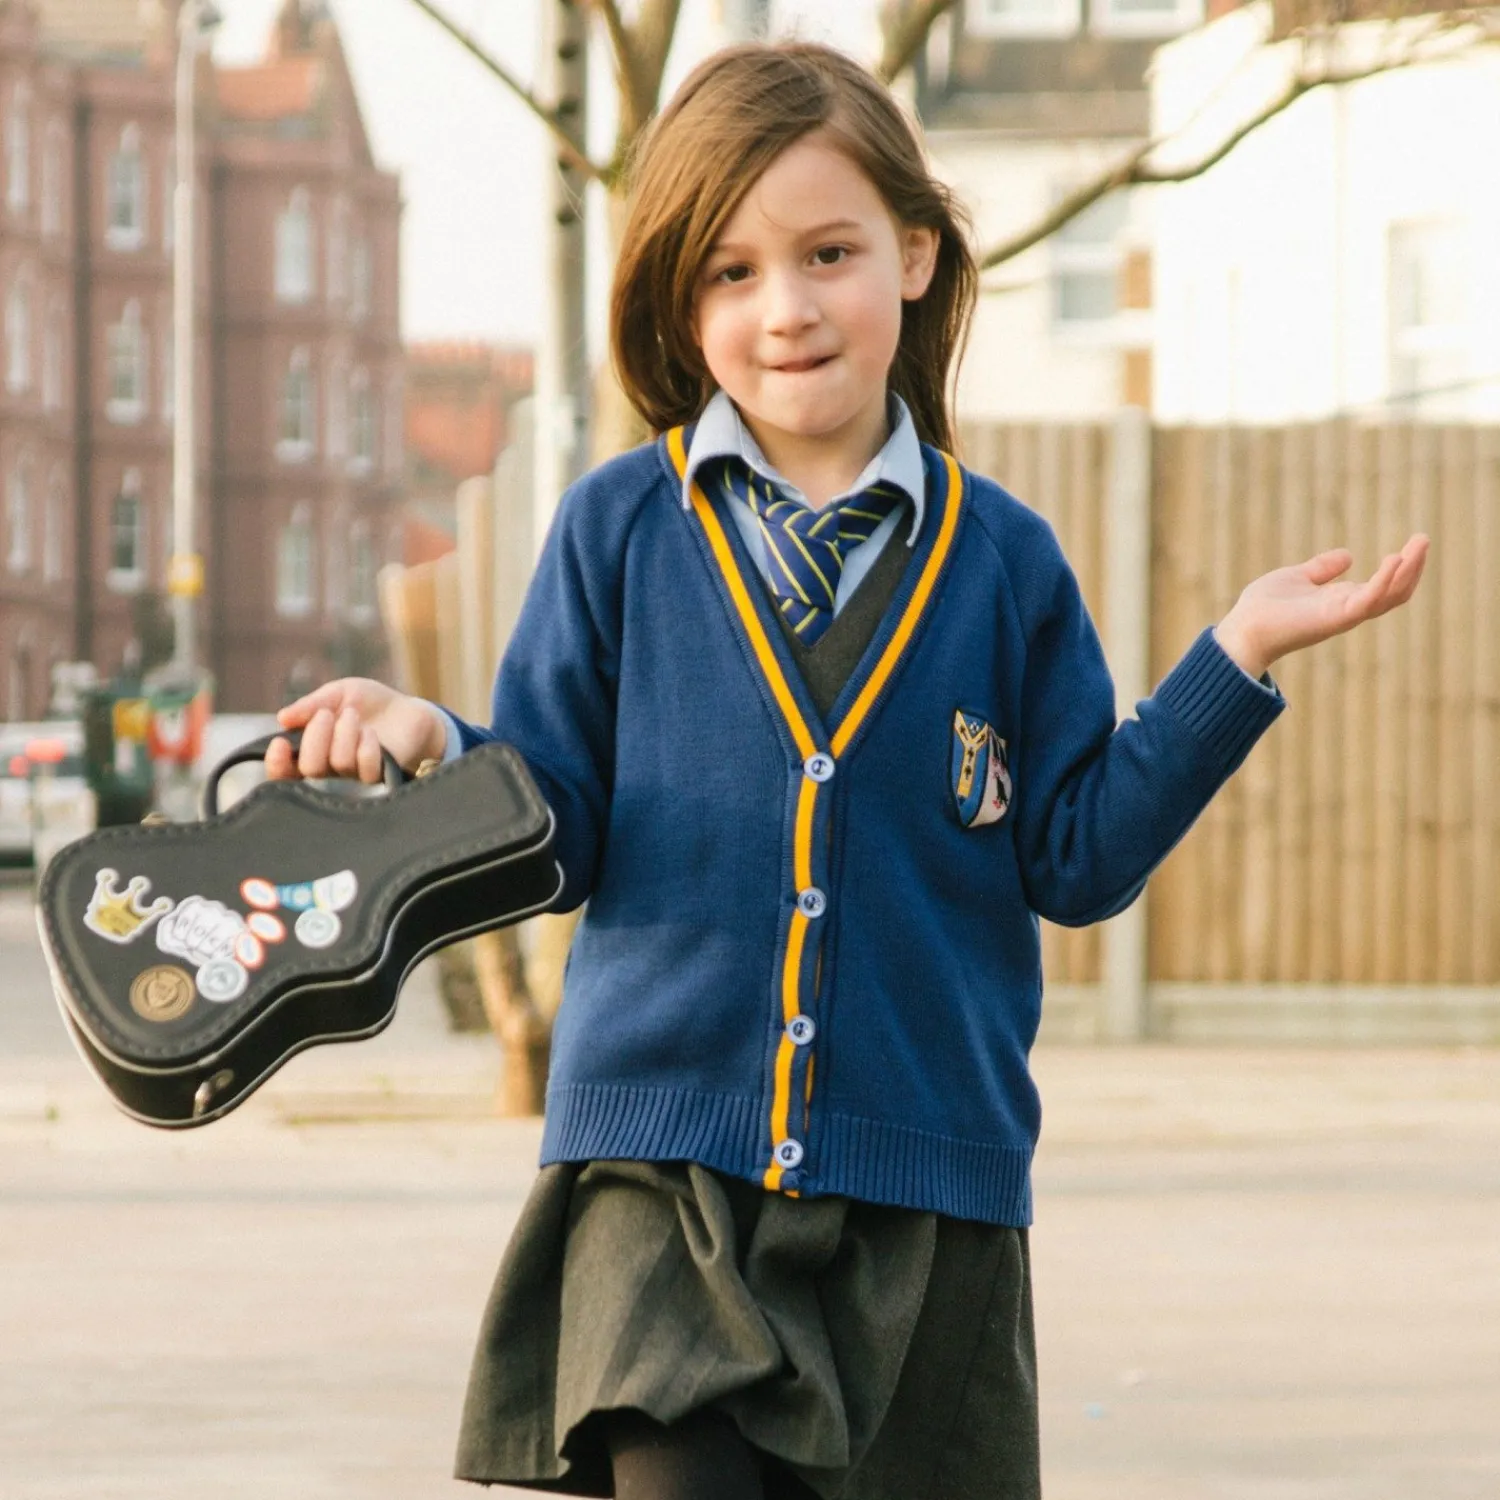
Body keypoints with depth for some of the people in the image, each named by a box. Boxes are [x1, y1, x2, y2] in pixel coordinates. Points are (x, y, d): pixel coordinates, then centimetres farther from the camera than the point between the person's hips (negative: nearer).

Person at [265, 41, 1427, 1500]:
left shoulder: (1003, 561, 6)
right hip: (662, 1177, -1)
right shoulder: (619, 531, 3)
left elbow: (1076, 858, 5)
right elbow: (556, 836, 4)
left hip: (928, 1206, 2)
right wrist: (432, 748, -15)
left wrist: (1234, 658, -1)